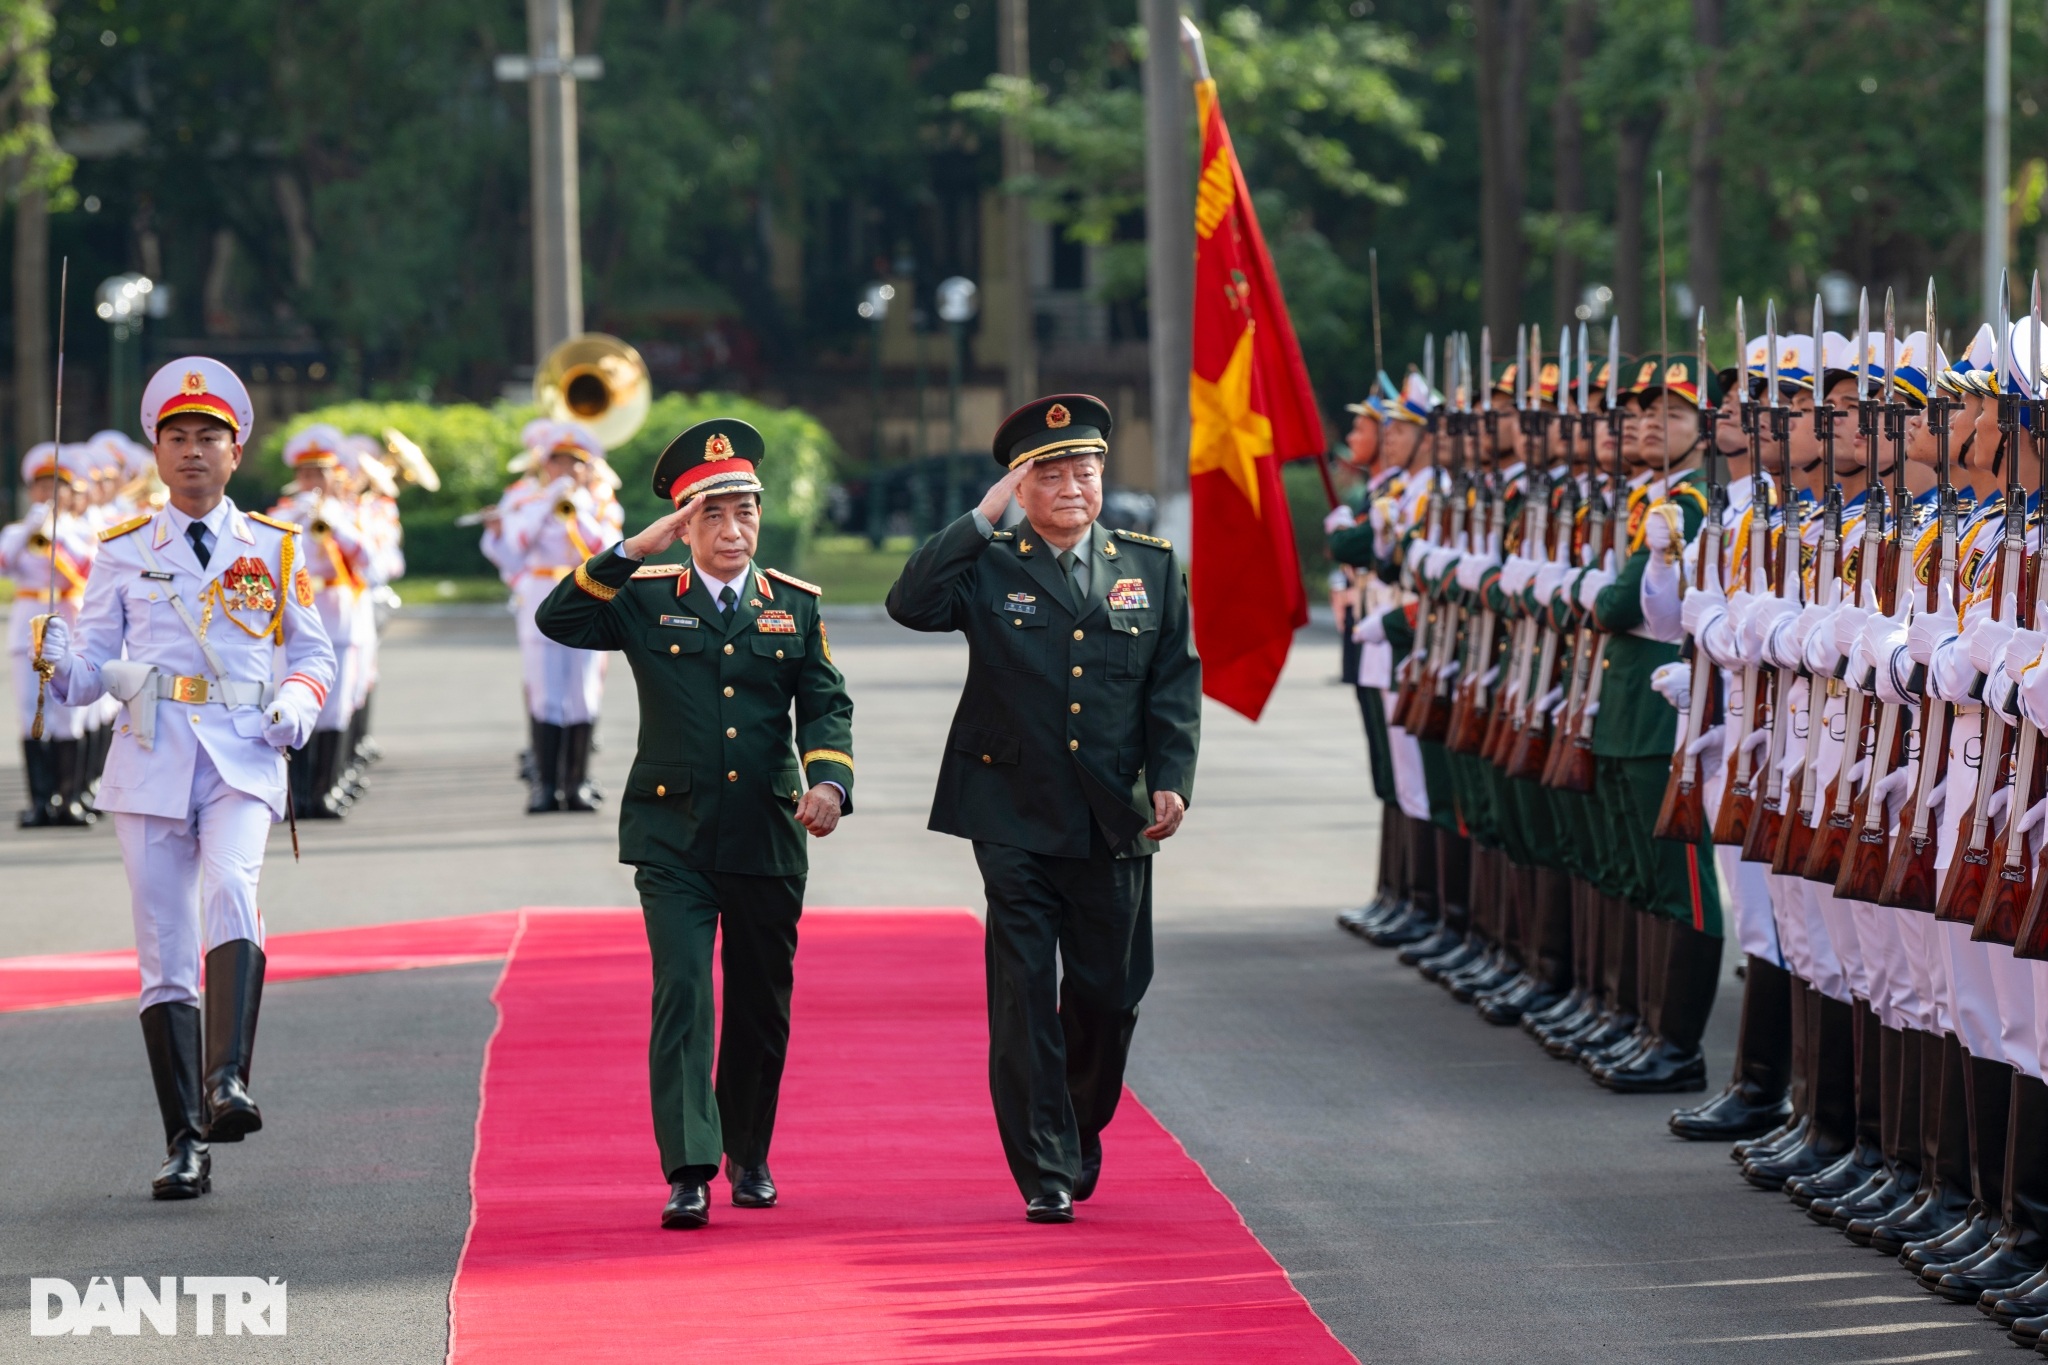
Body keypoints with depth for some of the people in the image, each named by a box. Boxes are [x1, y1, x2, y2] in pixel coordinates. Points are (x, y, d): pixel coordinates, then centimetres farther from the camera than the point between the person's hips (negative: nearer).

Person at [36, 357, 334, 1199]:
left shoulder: (274, 549, 10)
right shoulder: (122, 552, 11)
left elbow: (313, 654, 16)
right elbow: (93, 665, 10)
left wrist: (298, 704, -5)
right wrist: (64, 667, -14)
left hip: (243, 758, -1)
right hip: (150, 760, 1)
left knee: (231, 890, -30)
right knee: (164, 954, -1)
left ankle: (227, 1082, -39)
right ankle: (186, 1145, 3)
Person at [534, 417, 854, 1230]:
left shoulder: (795, 606, 8)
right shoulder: (644, 598, 3)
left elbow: (826, 705, 4)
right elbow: (556, 621, -11)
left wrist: (829, 780, -15)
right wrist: (635, 551, -18)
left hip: (767, 837, 2)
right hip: (673, 838, -2)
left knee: (762, 1007, 11)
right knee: (681, 994, -13)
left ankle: (749, 1154, 30)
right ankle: (689, 1170, -17)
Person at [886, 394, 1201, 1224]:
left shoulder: (1150, 568, 9)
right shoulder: (988, 569, 1)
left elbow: (1175, 682, 8)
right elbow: (911, 604, -17)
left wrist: (1170, 779, -4)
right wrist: (984, 517, -17)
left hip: (1115, 822, 3)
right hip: (1016, 820, -2)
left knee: (1110, 991, 9)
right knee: (1024, 996, -6)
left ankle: (1081, 1131, 35)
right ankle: (1044, 1173, -2)